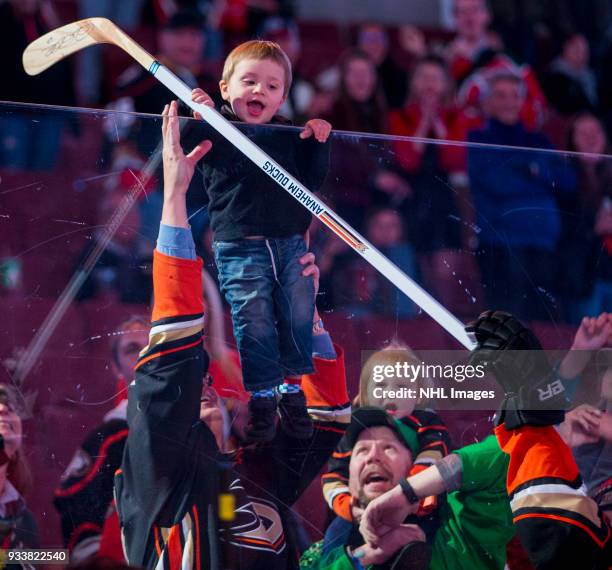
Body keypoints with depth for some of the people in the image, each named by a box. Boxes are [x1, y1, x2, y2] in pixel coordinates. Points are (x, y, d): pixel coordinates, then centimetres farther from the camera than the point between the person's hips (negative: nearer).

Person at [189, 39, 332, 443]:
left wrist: (317, 142, -7)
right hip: (241, 247, -4)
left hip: (290, 243, 4)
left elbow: (312, 179, 8)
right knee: (255, 324, -2)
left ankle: (292, 388, 24)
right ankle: (262, 395, 11)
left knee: (298, 318, 9)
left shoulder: (290, 136, 9)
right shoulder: (218, 131, -3)